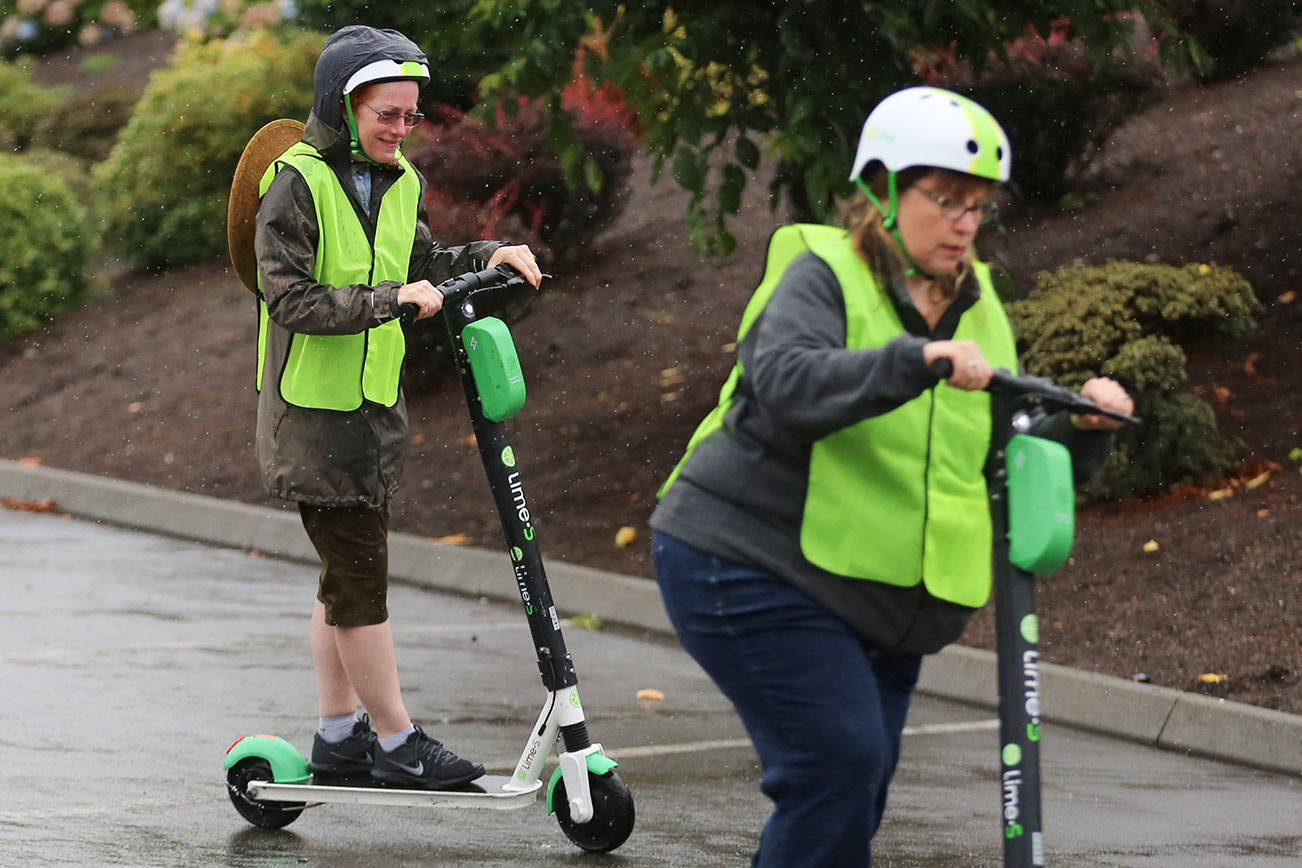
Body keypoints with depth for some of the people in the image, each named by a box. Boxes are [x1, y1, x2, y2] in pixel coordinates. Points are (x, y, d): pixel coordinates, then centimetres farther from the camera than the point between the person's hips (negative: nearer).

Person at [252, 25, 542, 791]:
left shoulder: (400, 182, 7)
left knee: (347, 570, 14)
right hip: (313, 408, -8)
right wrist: (389, 299, -28)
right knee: (361, 570, -6)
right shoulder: (298, 183, -16)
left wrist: (488, 257, 2)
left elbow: (419, 263, 19)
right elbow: (291, 300, -22)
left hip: (374, 404, 8)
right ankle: (397, 742, 0)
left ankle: (339, 736, 23)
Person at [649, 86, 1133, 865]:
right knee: (841, 760, -20)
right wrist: (919, 360, -44)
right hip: (753, 567, -8)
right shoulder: (823, 276, -11)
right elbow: (787, 383, -32)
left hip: (876, 596, 8)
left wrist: (1080, 429, -12)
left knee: (854, 796, 9)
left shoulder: (976, 308, 10)